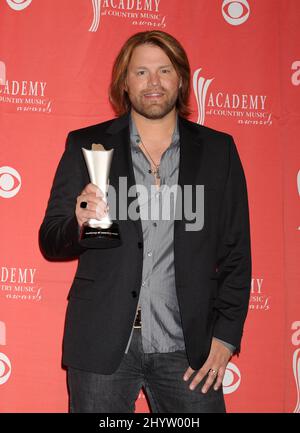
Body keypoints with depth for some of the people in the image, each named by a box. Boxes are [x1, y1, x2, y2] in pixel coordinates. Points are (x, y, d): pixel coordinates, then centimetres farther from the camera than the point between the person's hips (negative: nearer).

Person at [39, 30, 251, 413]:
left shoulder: (218, 150, 6)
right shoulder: (86, 145, 4)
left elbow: (235, 252, 6)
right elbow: (50, 242, 5)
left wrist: (225, 335, -2)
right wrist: (80, 223, -17)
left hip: (186, 345, 1)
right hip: (102, 342, 0)